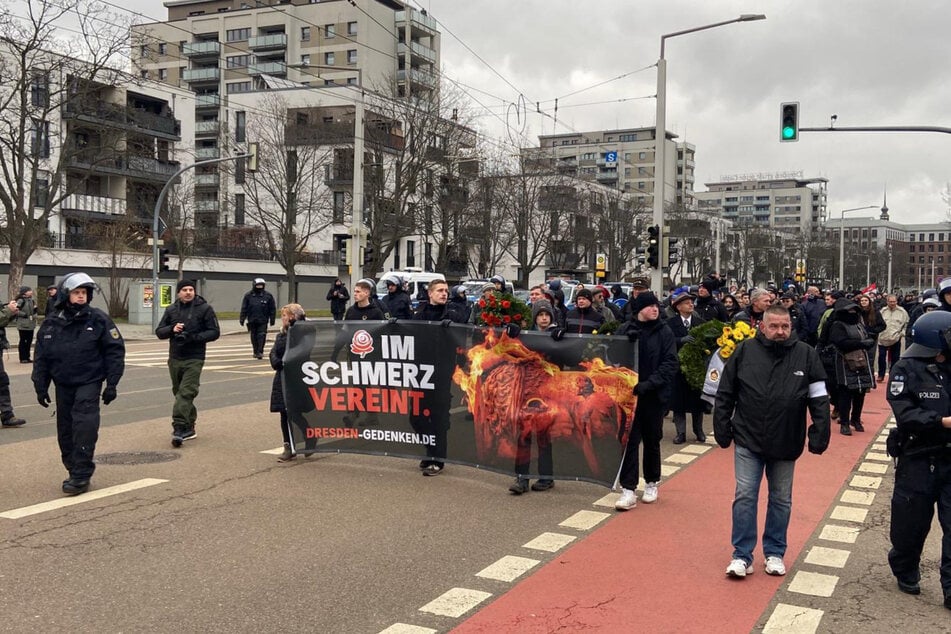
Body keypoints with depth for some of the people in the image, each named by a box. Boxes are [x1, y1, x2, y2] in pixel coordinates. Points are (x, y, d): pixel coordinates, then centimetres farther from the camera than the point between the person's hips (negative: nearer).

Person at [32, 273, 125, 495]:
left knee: (84, 427, -15)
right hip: (63, 385, 4)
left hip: (89, 384, -4)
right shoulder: (52, 323, 3)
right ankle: (74, 470, 23)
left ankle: (81, 475, -9)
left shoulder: (98, 319, -6)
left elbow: (115, 351, -5)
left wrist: (112, 384, -9)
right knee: (65, 431, 10)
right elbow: (41, 357, 10)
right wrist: (40, 386, 7)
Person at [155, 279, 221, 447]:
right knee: (179, 392, 11)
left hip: (194, 359, -5)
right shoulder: (171, 310, 9)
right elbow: (159, 332, 10)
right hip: (175, 358, 5)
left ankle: (180, 428, -17)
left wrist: (194, 337, -18)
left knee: (186, 393, -14)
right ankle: (189, 428, 23)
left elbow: (214, 332, -5)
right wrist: (172, 329, -11)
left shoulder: (205, 308, -3)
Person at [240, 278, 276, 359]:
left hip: (263, 321, -1)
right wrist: (242, 319, 1)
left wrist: (272, 319, 3)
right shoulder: (248, 295, 2)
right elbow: (244, 308, 4)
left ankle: (260, 352, -6)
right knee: (254, 336, 8)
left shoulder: (268, 296, 1)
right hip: (252, 320, 2)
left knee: (261, 335, -9)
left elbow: (272, 309, 5)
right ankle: (256, 352, 18)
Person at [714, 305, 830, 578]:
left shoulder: (806, 355, -4)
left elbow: (819, 399, -1)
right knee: (745, 496, -1)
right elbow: (725, 395, 0)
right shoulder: (745, 352, -6)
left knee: (781, 500, 13)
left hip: (786, 443, 1)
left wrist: (819, 435, -4)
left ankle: (775, 553, 27)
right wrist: (722, 430, 0)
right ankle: (742, 555, 10)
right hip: (748, 441, -1)